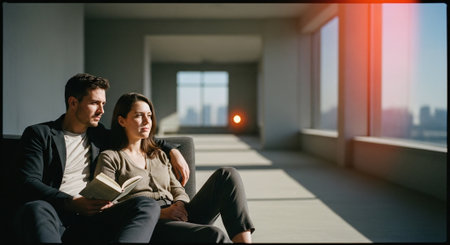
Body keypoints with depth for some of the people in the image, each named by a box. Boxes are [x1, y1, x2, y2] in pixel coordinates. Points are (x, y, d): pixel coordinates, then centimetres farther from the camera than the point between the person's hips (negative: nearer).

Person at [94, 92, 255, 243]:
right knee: (214, 235, -35)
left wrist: (179, 205, -4)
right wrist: (160, 213, -15)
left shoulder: (159, 155, 27)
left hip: (177, 217, 7)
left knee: (226, 175, -16)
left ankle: (244, 239, -27)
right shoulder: (109, 158, 7)